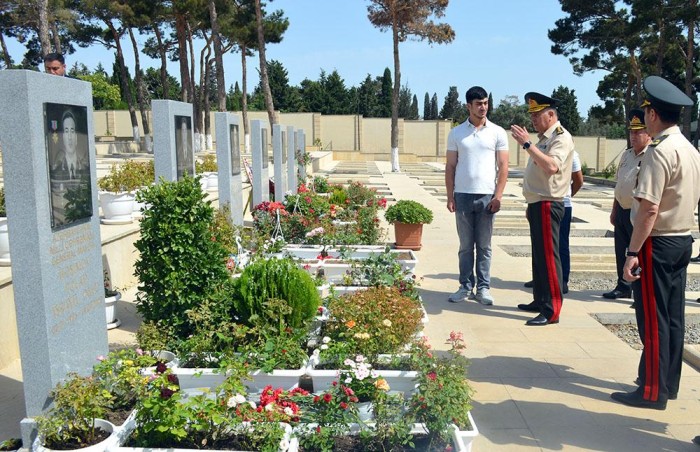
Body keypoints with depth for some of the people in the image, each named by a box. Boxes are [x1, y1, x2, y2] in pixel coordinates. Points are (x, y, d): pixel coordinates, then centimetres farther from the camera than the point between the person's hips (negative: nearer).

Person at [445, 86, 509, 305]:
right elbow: (450, 167, 7)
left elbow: (503, 167, 1)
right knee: (466, 245, 8)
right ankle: (466, 286, 16)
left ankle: (483, 288, 14)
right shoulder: (456, 133, 6)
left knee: (484, 246, 6)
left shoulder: (497, 133, 3)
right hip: (463, 196, 1)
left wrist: (498, 196, -7)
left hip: (487, 196, -1)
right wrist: (450, 197, 0)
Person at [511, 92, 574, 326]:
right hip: (537, 204, 10)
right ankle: (540, 301, 26)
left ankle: (552, 311, -5)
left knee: (548, 256, -9)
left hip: (548, 205, -10)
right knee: (538, 255, 16)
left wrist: (527, 144, -29)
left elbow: (552, 166, -31)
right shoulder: (544, 138, 18)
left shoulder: (561, 137, -12)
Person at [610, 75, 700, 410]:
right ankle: (669, 382, 25)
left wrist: (632, 252, -21)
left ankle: (653, 391, 7)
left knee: (652, 319, -1)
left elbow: (649, 209, -23)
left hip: (657, 243, -9)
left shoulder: (659, 152, -18)